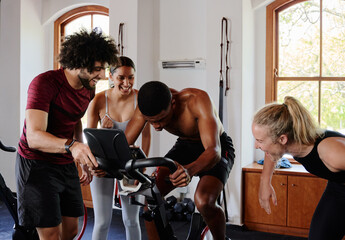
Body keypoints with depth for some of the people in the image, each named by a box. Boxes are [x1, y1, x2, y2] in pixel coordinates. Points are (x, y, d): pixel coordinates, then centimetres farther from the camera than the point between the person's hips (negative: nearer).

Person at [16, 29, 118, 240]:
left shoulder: (89, 90, 1)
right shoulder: (45, 83, -23)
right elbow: (34, 137, -33)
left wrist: (84, 160, 15)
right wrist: (71, 146, -50)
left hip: (66, 165, 7)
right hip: (37, 164, -7)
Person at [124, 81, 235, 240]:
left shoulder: (197, 99, -36)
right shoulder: (147, 108, -22)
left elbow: (214, 151, -44)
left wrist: (189, 170, -65)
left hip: (216, 148, -5)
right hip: (185, 145, 5)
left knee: (203, 202, -29)